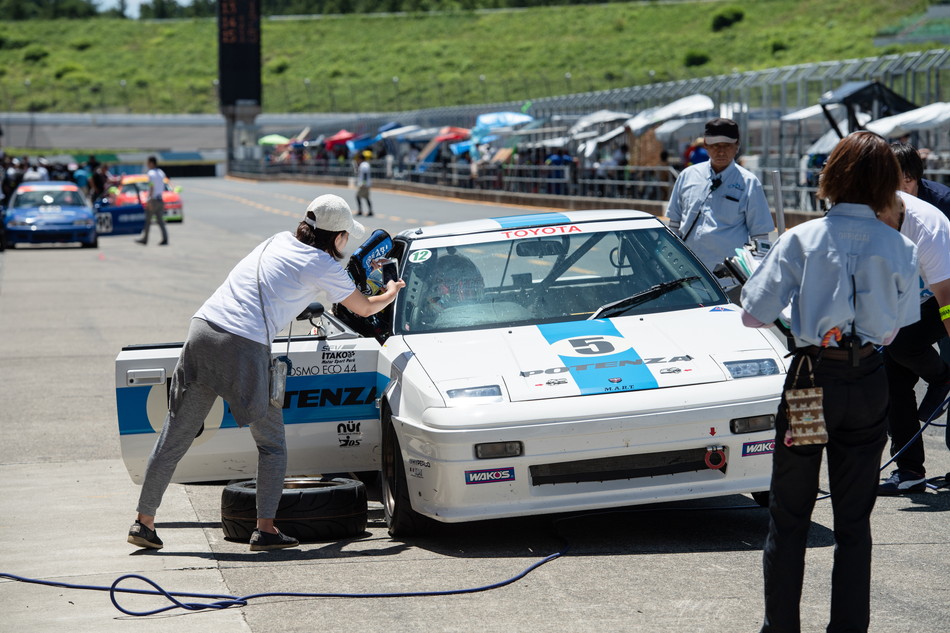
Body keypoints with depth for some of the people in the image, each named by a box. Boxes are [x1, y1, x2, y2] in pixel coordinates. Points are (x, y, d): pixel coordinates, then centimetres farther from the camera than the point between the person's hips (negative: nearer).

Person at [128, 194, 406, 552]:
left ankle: (143, 522, 13)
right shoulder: (322, 264, 4)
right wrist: (392, 293, 39)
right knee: (272, 445, 11)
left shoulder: (279, 241, 23)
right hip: (244, 347, -6)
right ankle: (265, 530, 8)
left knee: (174, 437, 9)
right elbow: (365, 308, 19)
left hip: (202, 330, 6)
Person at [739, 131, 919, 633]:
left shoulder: (802, 240, -9)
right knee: (854, 521, 11)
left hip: (811, 382, -2)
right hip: (869, 386, 2)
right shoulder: (898, 248, -3)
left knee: (788, 517, 10)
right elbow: (892, 328, 7)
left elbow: (755, 313, -9)